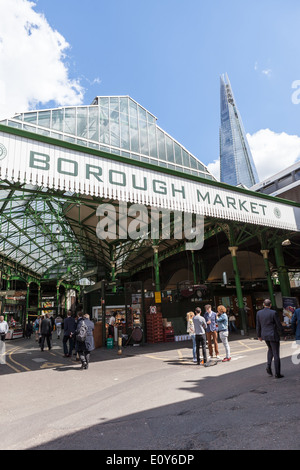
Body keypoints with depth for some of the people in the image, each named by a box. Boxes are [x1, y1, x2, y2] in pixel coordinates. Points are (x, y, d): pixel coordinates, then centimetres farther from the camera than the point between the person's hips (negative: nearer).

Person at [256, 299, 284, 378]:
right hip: (273, 335, -4)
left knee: (270, 349, 28)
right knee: (276, 354, 7)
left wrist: (259, 335, 16)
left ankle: (269, 366, 13)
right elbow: (279, 325, -10)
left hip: (264, 335, 5)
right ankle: (277, 373, 14)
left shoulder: (259, 313, -2)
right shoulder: (273, 313, -16)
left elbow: (258, 326, 4)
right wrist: (281, 332, 11)